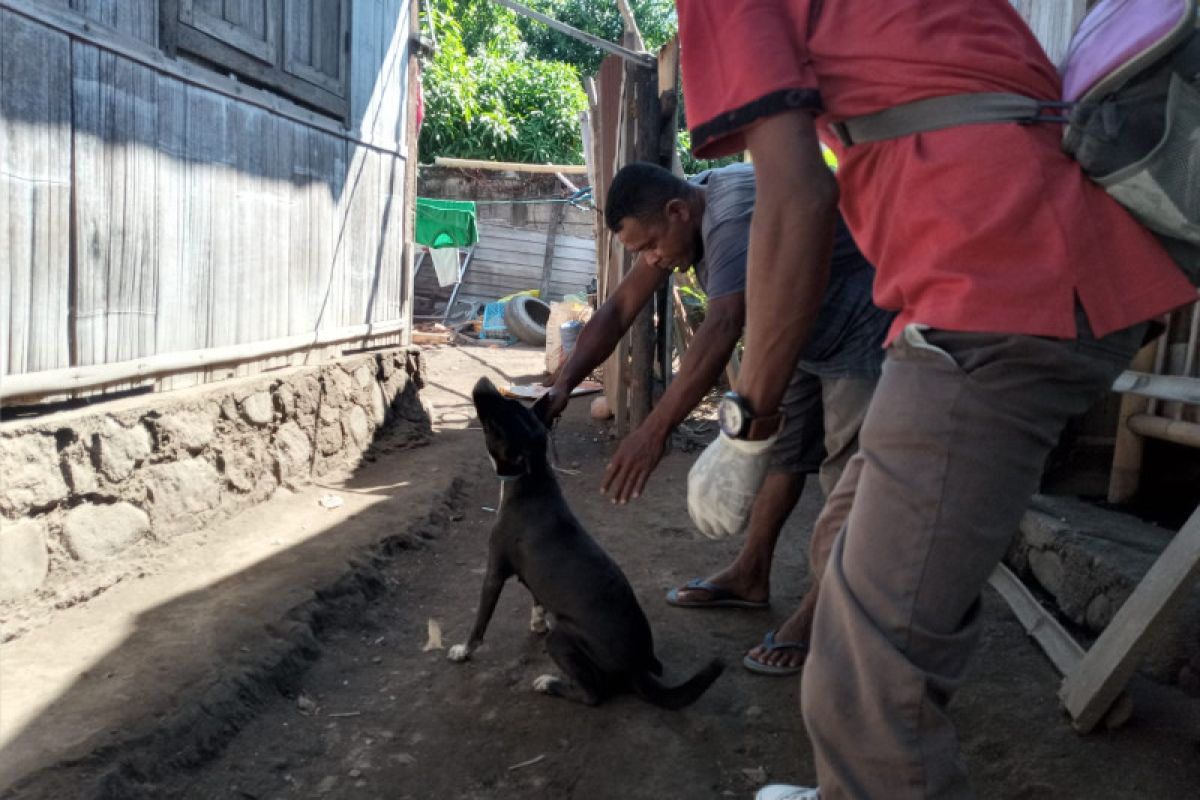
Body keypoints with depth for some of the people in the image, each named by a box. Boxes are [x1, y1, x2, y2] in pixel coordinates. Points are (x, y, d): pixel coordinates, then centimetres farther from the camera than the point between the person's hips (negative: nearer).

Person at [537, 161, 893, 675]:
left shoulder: (736, 215, -34)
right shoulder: (684, 212, -5)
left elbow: (722, 329, -46)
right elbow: (621, 307, -5)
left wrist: (655, 431, -49)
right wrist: (562, 385, -16)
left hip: (860, 334, -10)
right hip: (803, 336, 10)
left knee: (844, 474, -8)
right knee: (781, 449, 14)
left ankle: (815, 616, 0)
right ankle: (751, 576, 25)